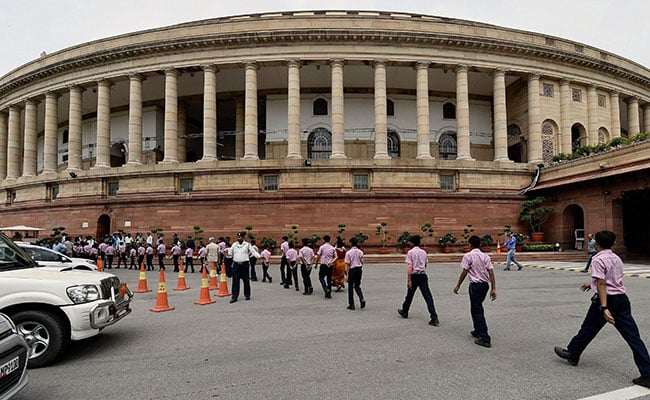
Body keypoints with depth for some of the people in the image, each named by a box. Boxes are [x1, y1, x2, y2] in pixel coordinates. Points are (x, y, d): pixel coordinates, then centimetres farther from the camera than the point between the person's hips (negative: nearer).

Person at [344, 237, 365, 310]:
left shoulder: (348, 253, -12)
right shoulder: (360, 252, 1)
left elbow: (347, 264, -12)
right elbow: (362, 262, 7)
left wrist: (347, 274, -9)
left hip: (352, 270, -4)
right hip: (359, 269, 4)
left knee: (350, 287, 8)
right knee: (357, 286, 19)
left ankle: (351, 305, 12)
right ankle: (362, 299, -4)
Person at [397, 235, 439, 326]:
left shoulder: (410, 252, -7)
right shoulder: (423, 252, 9)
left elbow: (409, 267, -14)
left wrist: (409, 280, -14)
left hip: (414, 275, -3)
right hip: (423, 275, 3)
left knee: (410, 295, 15)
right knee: (428, 296, -3)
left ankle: (404, 312, 35)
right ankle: (434, 318, -11)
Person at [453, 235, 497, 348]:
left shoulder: (468, 256, -8)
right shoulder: (486, 256, 8)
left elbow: (464, 273, -10)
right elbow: (491, 273, 1)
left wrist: (458, 286, -1)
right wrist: (493, 289, 1)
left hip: (475, 285, -7)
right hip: (485, 284, 7)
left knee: (477, 311, -4)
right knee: (477, 308, 23)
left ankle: (485, 338, -9)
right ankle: (478, 331, 33)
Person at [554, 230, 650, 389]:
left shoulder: (598, 259, -11)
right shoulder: (616, 258, 13)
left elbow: (602, 285, -20)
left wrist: (604, 308, -25)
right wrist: (592, 284, 43)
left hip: (607, 299, -6)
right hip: (622, 299, 7)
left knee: (588, 329, 11)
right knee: (633, 337, 3)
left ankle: (572, 354, 28)